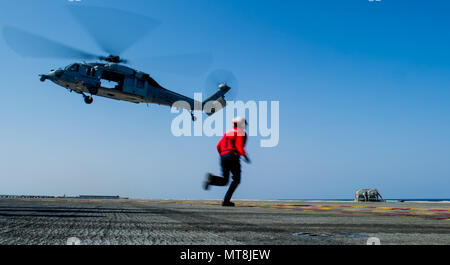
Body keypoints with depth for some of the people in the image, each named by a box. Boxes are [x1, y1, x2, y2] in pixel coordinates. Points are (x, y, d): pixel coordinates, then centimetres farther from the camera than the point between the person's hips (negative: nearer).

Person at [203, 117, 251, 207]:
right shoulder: (242, 133, 2)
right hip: (233, 157, -6)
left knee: (224, 181, 9)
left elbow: (219, 146, 16)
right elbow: (239, 146, -14)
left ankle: (211, 178, -22)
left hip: (223, 157, 6)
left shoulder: (227, 133, 22)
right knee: (236, 180, 10)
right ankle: (226, 201, -1)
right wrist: (245, 156, -4)